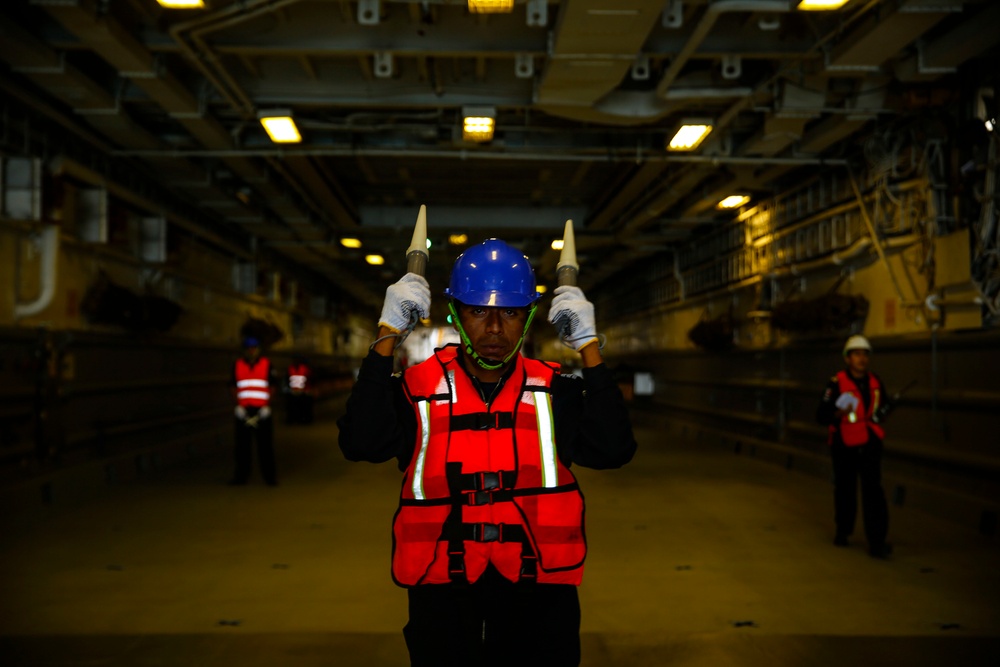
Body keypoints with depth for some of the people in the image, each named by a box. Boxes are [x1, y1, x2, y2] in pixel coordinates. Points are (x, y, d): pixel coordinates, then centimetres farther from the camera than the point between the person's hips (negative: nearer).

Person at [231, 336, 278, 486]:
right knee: (242, 444, 3)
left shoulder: (267, 364, 3)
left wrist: (266, 406, -6)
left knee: (265, 444, -2)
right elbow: (234, 388, 9)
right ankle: (241, 475, 10)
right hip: (243, 410, 2)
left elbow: (272, 387, 4)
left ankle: (269, 475, 3)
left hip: (262, 410, -2)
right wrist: (238, 406, -2)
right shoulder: (237, 365, 7)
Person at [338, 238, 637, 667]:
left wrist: (588, 346, -12)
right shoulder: (421, 386, -2)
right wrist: (388, 335, -18)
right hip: (441, 594, -1)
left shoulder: (553, 389, 2)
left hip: (538, 598, 1)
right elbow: (361, 443, -19)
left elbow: (612, 450, -12)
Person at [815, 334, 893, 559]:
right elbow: (821, 414, -13)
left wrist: (882, 412, 1)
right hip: (844, 446, -2)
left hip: (869, 445, 2)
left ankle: (876, 542, -10)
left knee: (873, 491, -8)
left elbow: (885, 404, 23)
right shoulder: (837, 383, -11)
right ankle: (843, 531, 34)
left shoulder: (875, 382, 4)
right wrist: (839, 414, -31)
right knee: (844, 490, 11)